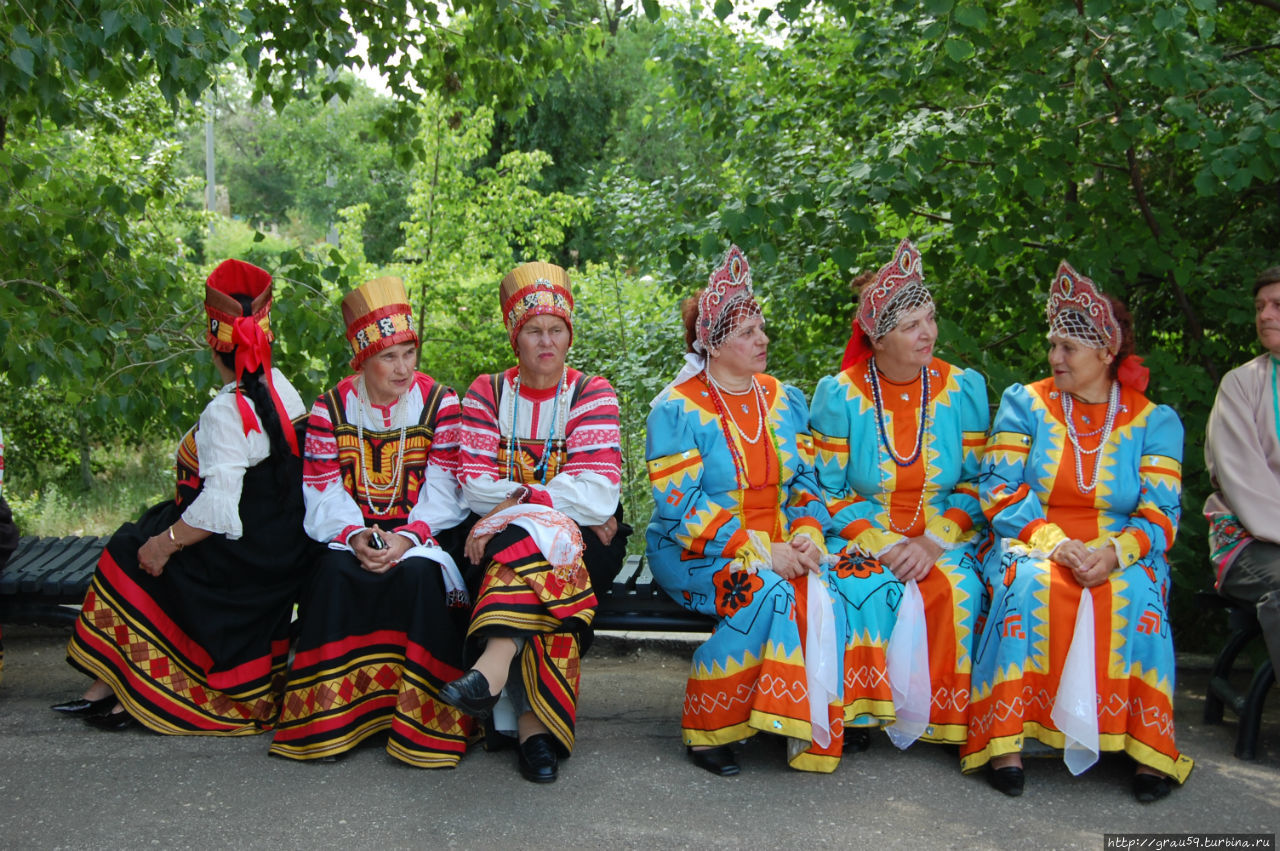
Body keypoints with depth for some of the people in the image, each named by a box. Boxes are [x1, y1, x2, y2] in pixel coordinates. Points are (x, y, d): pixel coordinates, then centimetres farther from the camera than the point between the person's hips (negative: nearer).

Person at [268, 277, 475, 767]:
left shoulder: (439, 403, 2)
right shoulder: (330, 409, 6)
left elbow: (442, 491, -5)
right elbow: (323, 493, 0)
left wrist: (406, 537, -21)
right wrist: (354, 535, -19)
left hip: (423, 535, -1)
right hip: (354, 533, 2)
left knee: (418, 573, -34)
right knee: (336, 572, -31)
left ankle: (423, 719, -27)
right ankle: (329, 714, -23)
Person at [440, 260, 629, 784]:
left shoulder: (592, 394, 3)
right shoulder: (486, 394, 9)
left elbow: (599, 493, -11)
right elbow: (475, 488, -3)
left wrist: (512, 503, -16)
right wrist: (565, 499, -12)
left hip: (585, 545, -1)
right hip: (503, 543, 1)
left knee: (541, 536, -36)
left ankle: (492, 667, -47)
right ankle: (533, 723, -38)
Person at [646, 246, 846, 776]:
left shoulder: (785, 401, 13)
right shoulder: (677, 410, -6)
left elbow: (805, 479, 12)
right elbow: (681, 508, -14)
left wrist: (807, 534, -10)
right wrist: (760, 555, -21)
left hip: (779, 549, 5)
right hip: (695, 553, -4)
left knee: (822, 594, -27)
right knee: (767, 595, -33)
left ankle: (810, 730, -15)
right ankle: (705, 730, -18)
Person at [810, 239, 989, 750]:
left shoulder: (963, 389, 3)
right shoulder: (840, 395, -2)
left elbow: (976, 487, 5)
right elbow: (829, 492, -1)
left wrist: (932, 543, -12)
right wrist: (885, 546, -14)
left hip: (944, 538, 1)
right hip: (863, 537, -1)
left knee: (957, 590, -30)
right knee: (870, 591, -33)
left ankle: (945, 716, -11)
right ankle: (869, 709, -14)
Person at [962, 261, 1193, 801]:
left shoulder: (1155, 421, 7)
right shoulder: (1023, 403, 7)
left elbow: (1160, 514, -2)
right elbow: (999, 492, -3)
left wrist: (1114, 554, -23)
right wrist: (1055, 543, -18)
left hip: (1121, 557, 0)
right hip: (1031, 546, 0)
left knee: (1135, 593, -33)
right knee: (1029, 585, -34)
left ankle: (1146, 747, -23)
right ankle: (1006, 739, -30)